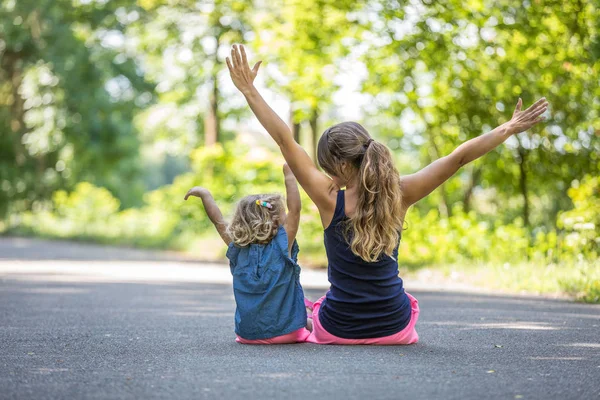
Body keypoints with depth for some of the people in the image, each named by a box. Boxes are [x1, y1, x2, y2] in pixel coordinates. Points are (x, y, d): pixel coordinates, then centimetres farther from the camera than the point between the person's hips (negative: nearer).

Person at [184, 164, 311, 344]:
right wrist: (289, 176, -6)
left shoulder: (238, 249, -1)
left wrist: (205, 194, 22)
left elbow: (218, 221, 11)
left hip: (248, 334, 4)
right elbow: (295, 209, -13)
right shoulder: (282, 245, -12)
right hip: (286, 332, -4)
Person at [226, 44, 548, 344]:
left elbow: (286, 142, -19)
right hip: (394, 329, 1)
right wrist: (509, 128, -1)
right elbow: (458, 157, -9)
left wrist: (249, 91, -14)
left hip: (337, 330, -1)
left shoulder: (330, 200, -18)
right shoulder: (399, 195, -12)